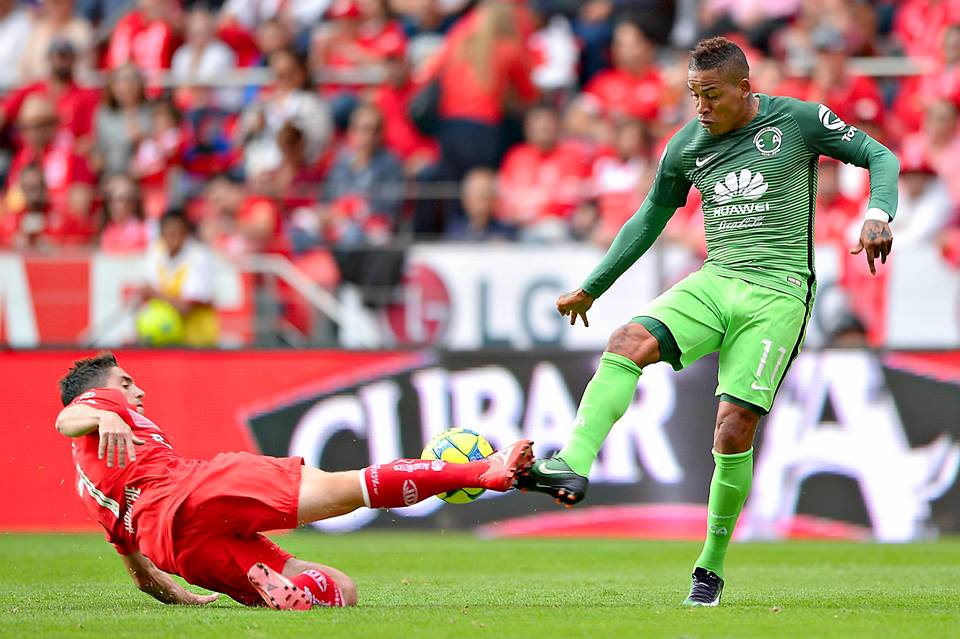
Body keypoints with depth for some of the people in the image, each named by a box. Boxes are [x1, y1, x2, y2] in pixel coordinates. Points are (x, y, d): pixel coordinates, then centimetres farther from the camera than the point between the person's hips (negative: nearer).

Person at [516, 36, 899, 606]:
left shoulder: (798, 120, 0)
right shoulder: (686, 148, 11)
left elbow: (880, 157, 7)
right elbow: (651, 219, 24)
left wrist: (878, 214, -14)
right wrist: (591, 288, 28)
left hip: (778, 296, -4)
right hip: (715, 281, 4)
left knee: (734, 429, -13)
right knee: (630, 342, -26)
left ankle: (712, 566, 4)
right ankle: (573, 467, -38)